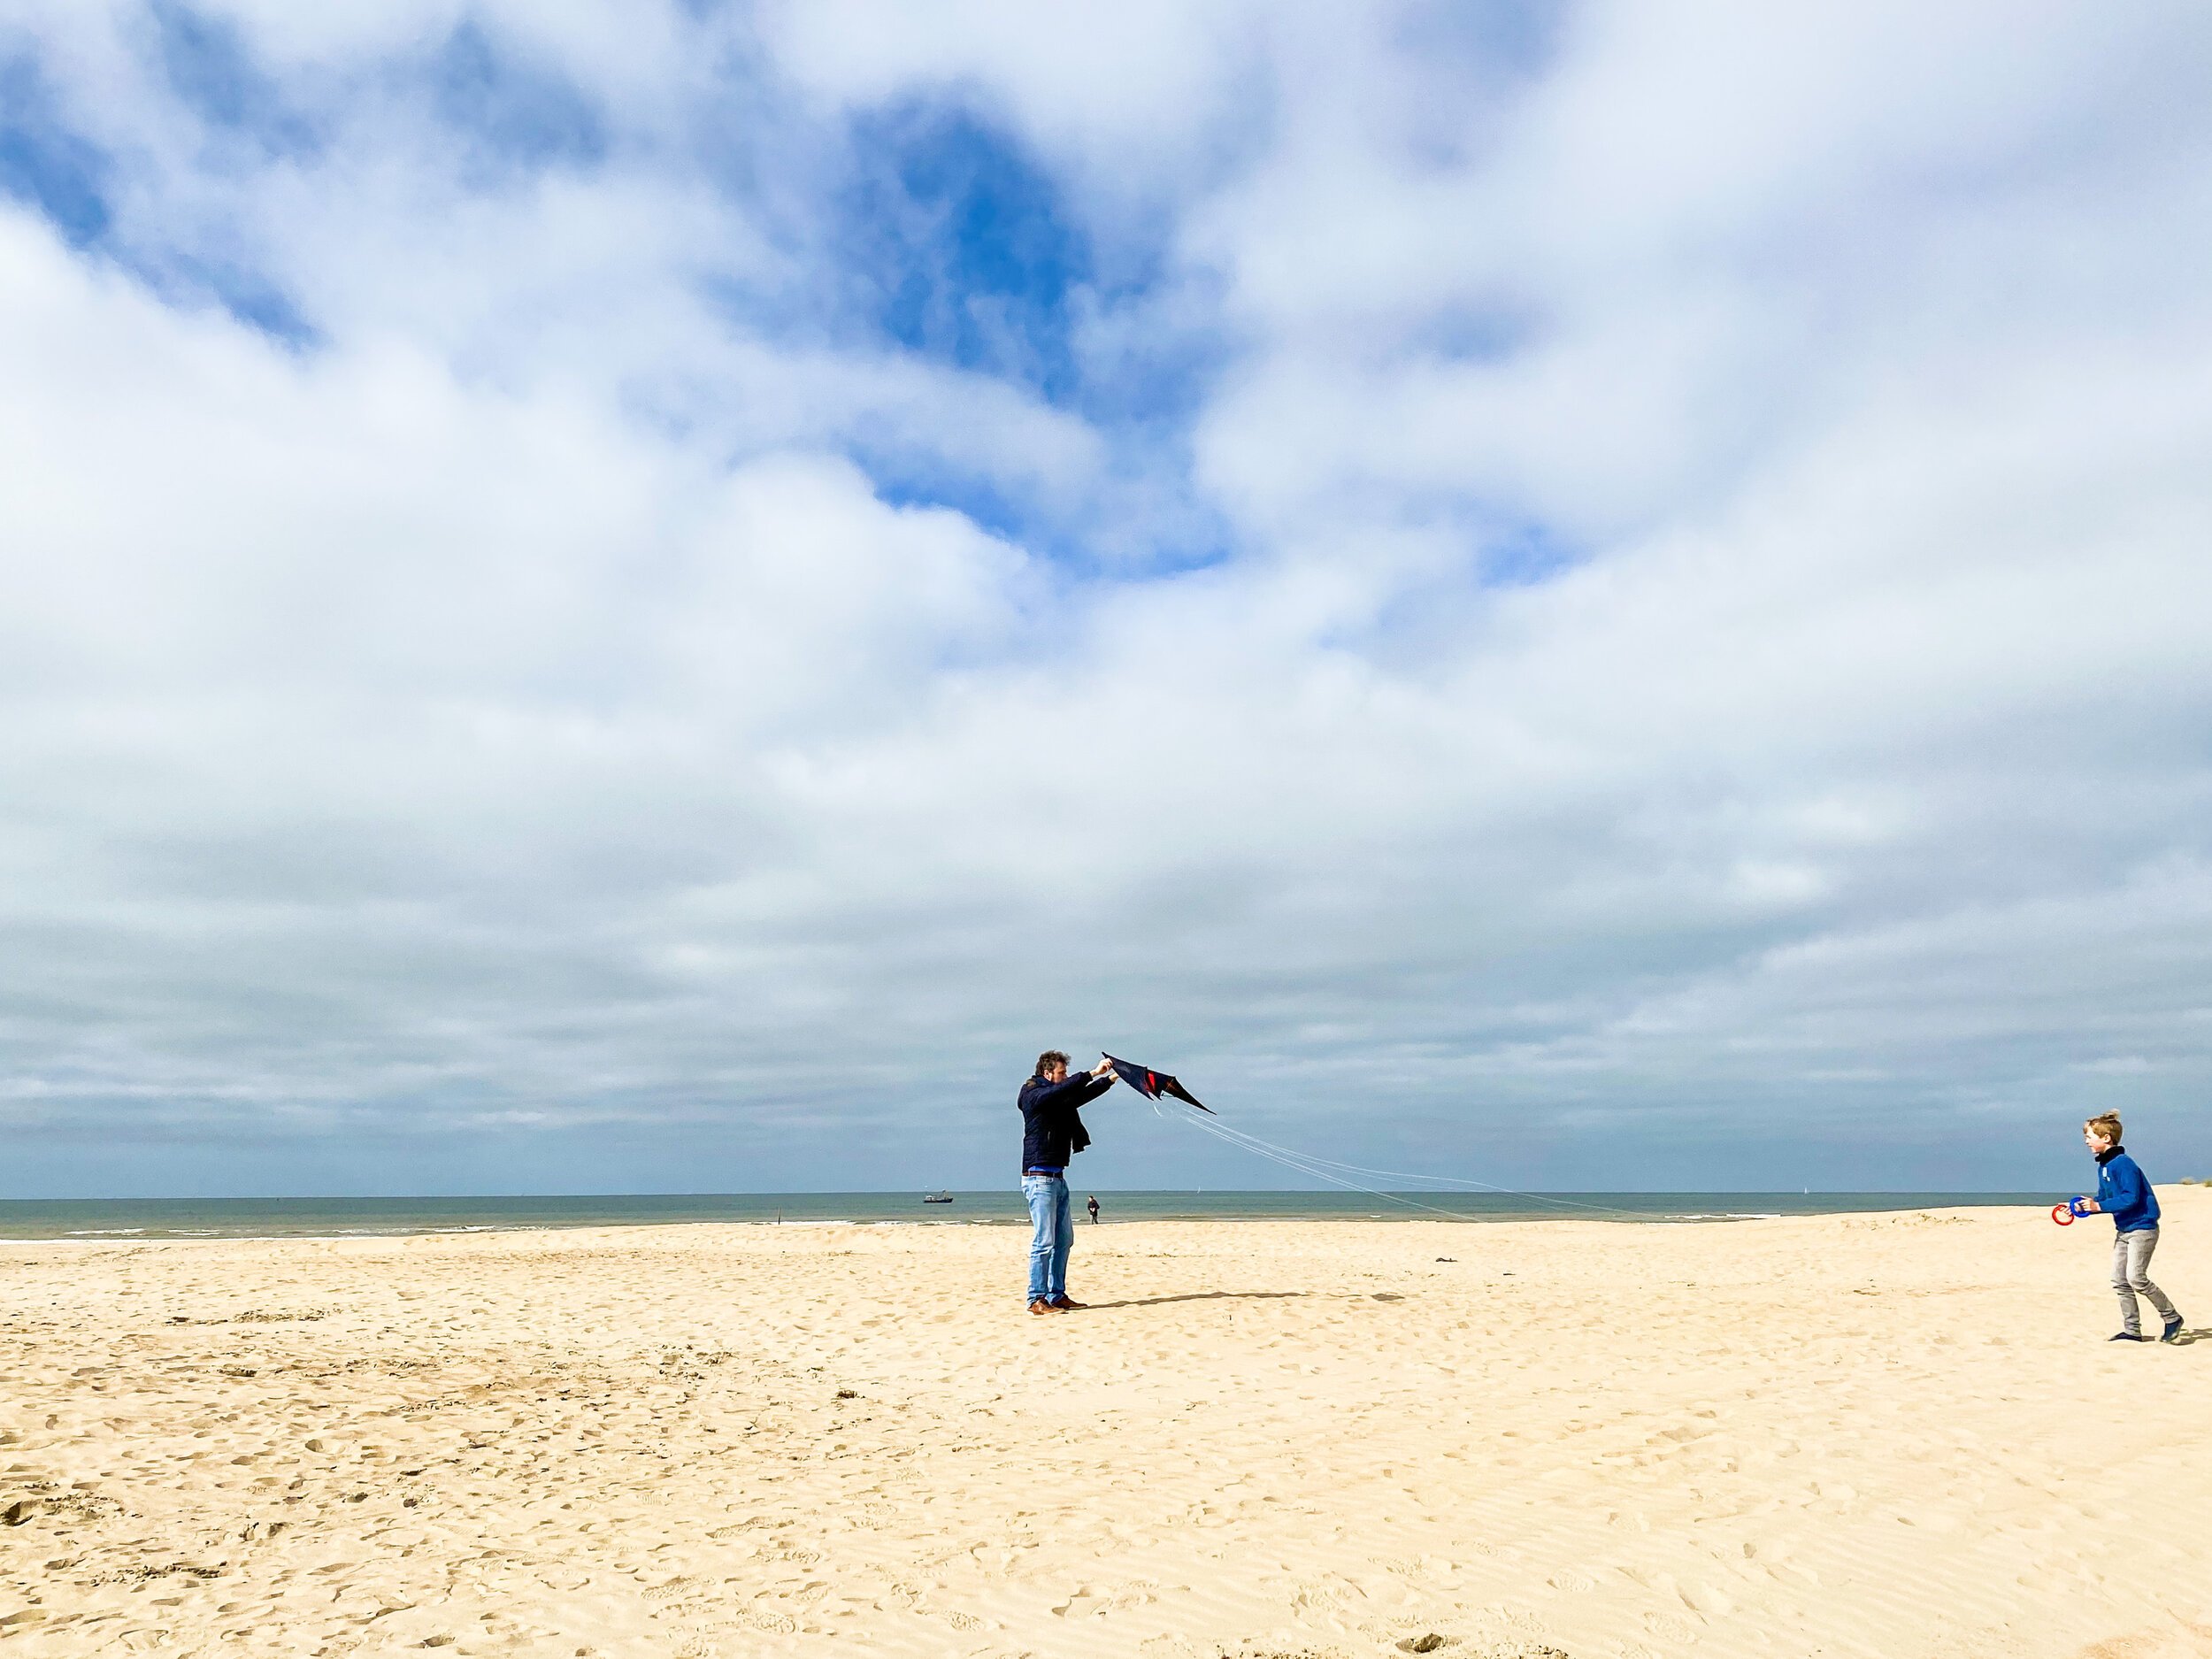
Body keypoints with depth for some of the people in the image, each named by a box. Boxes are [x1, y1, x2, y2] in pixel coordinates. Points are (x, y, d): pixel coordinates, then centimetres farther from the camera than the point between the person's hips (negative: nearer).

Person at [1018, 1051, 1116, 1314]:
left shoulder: (1060, 1100, 17)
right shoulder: (1034, 1094, -9)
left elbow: (1081, 1095, 30)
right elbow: (1065, 1089, -26)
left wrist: (1111, 1078, 27)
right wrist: (1093, 1073, -26)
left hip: (1057, 1178, 10)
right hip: (1039, 1177, -10)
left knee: (1063, 1239, 11)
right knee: (1044, 1241, -11)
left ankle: (1057, 1295, 17)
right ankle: (1037, 1300, -7)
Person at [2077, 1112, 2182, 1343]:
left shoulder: (2123, 1163, -19)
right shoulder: (2103, 1165, 10)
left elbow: (2130, 1198, -26)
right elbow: (2103, 1198, 17)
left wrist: (2099, 1206, -26)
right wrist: (2085, 1207, 3)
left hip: (2142, 1228, -10)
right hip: (2123, 1230, 10)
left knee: (2136, 1278, -13)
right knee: (2120, 1281, 6)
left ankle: (2172, 1318, 5)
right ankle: (2132, 1331, 11)